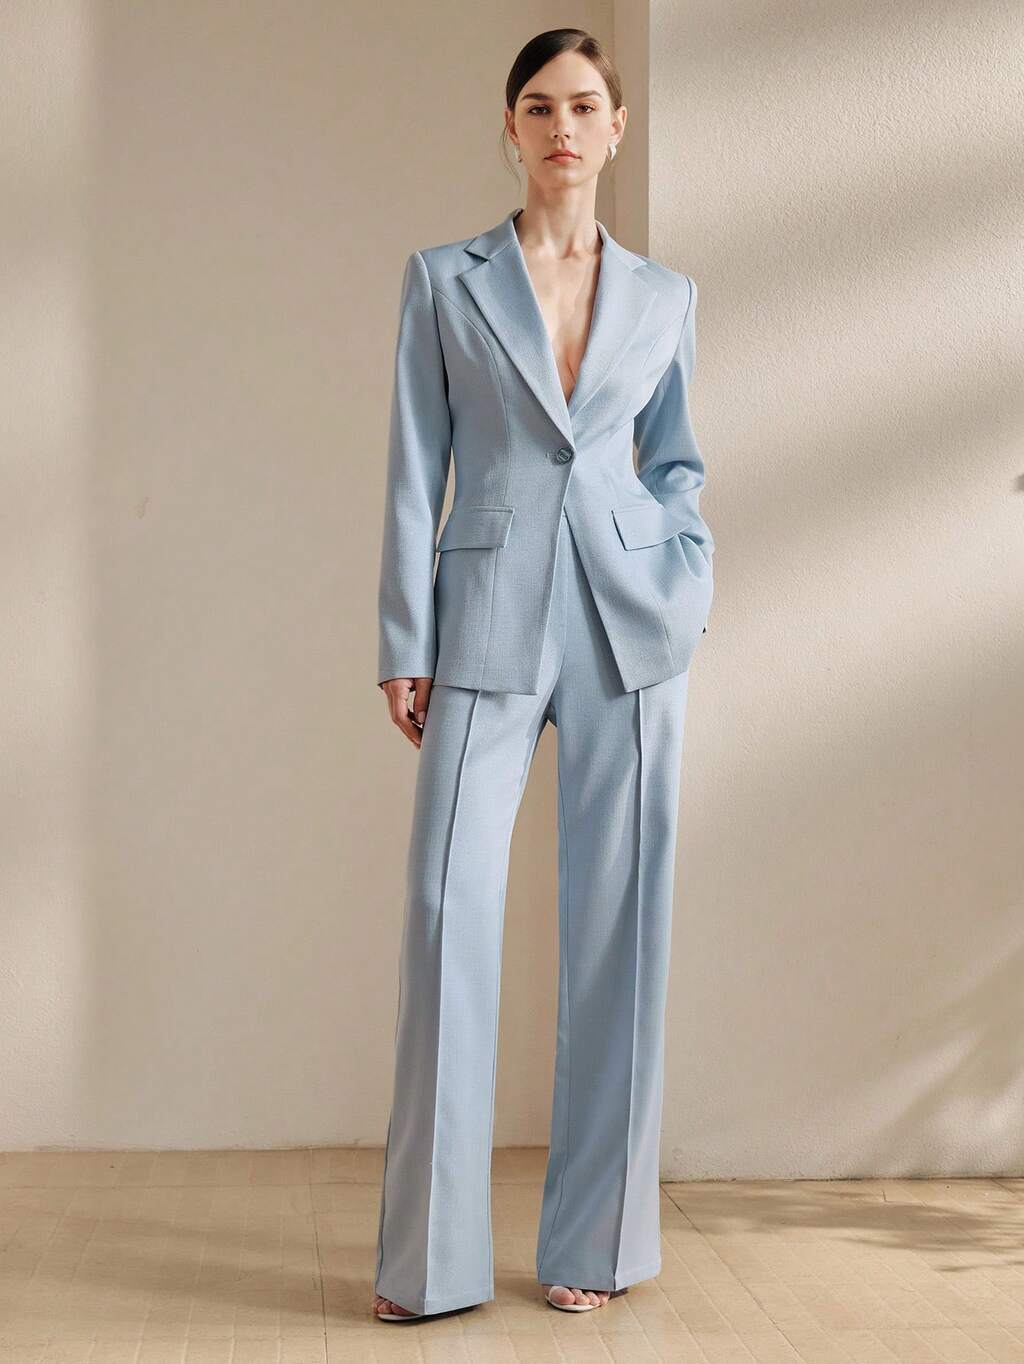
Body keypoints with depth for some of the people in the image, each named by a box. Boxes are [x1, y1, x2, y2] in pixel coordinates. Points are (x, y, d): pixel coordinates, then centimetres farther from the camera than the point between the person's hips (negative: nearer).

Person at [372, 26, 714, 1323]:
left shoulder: (665, 295, 12)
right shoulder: (442, 280, 6)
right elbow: (415, 470, 3)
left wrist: (690, 586, 3)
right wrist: (404, 646, -3)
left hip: (629, 628, 2)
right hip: (489, 621, -2)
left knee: (619, 919, 2)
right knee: (448, 906, -8)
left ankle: (595, 1238, 14)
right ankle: (431, 1252, 5)